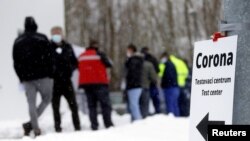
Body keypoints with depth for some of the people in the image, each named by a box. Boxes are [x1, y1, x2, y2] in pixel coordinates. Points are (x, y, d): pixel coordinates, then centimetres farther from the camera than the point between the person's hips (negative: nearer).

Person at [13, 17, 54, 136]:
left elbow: (16, 62, 10)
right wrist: (50, 75, 2)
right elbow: (49, 58, -5)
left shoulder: (18, 41, 9)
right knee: (46, 99, 7)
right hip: (42, 77, -3)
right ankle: (31, 124, -7)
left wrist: (21, 78, 14)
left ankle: (36, 128, -2)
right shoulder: (42, 39, -3)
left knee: (31, 103, 5)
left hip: (26, 77, 3)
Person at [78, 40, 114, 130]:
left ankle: (94, 125, 1)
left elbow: (79, 69, 15)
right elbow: (109, 65, 0)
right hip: (99, 83, -5)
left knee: (91, 105, 8)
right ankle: (108, 124, -8)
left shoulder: (81, 56, 9)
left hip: (86, 83, 5)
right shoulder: (99, 55, -6)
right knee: (105, 104, 0)